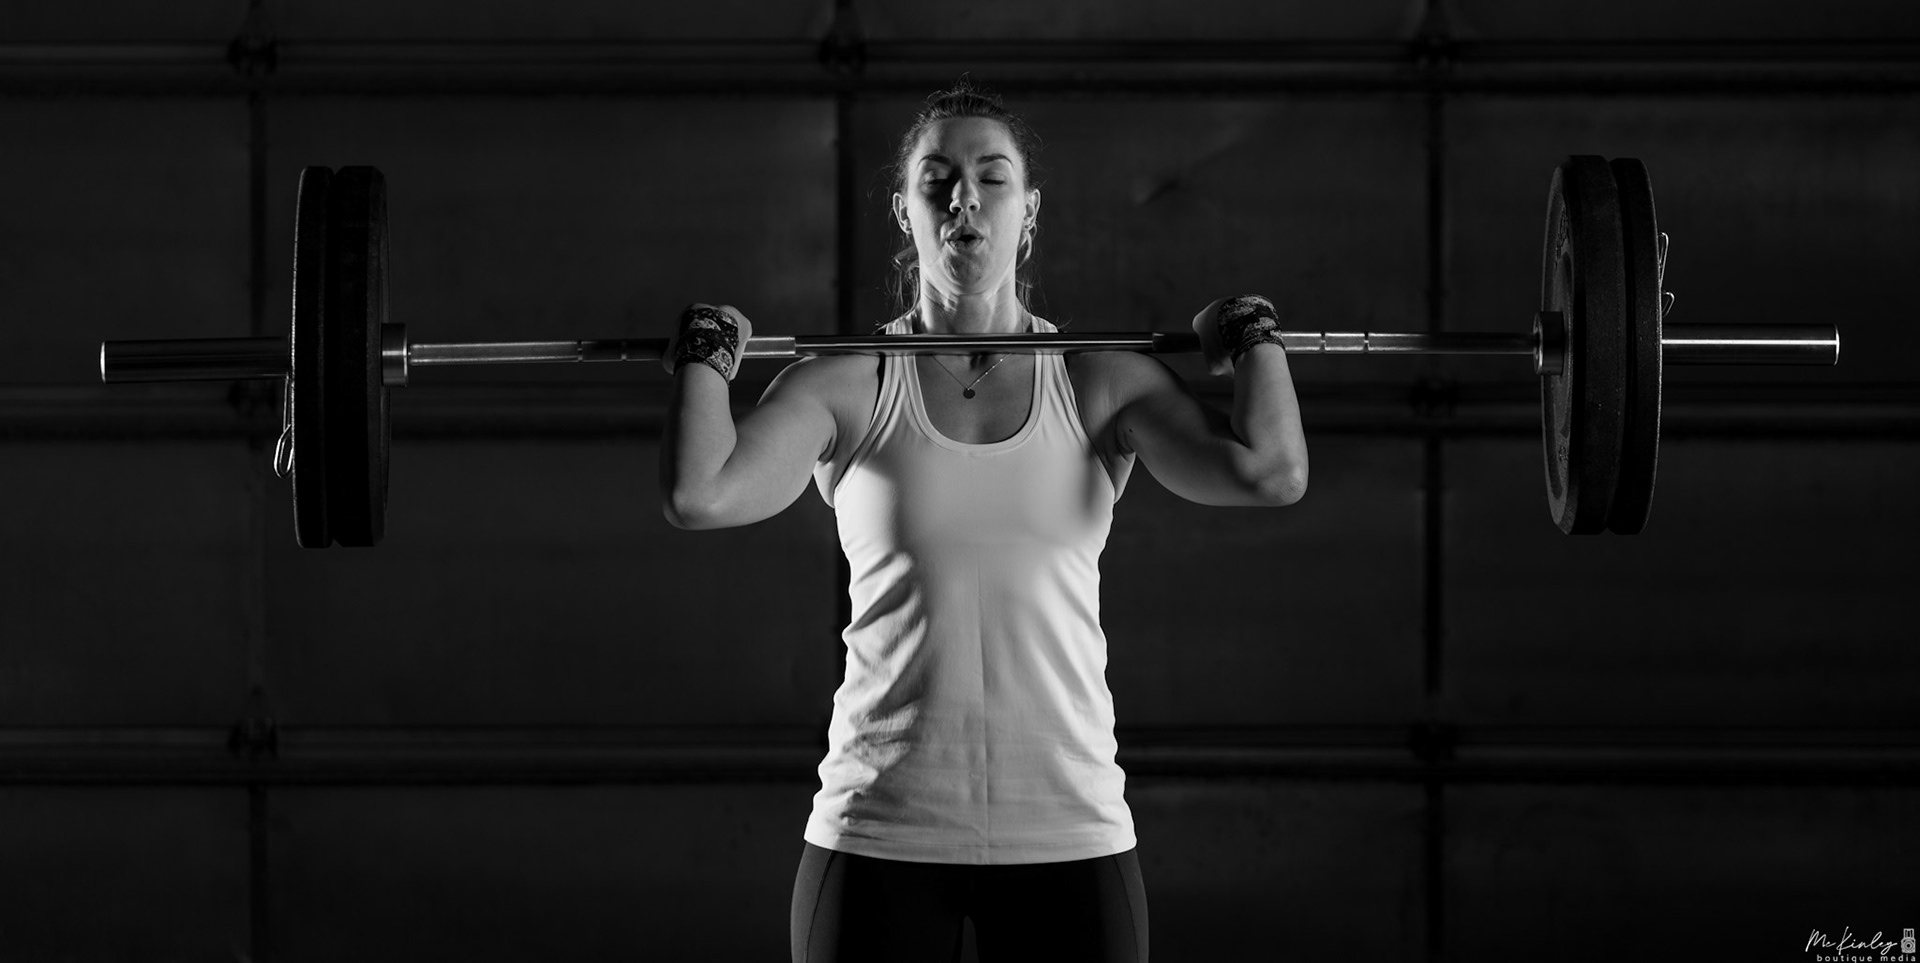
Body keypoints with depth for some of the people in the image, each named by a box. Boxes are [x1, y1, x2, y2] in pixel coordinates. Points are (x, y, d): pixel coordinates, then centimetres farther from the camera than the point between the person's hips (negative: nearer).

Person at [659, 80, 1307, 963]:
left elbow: (1270, 474, -12)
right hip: (879, 835, 0)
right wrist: (707, 356, -4)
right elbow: (700, 495, -15)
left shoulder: (1102, 385, 4)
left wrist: (1254, 340, 1)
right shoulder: (847, 386, 2)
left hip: (1069, 832, 1)